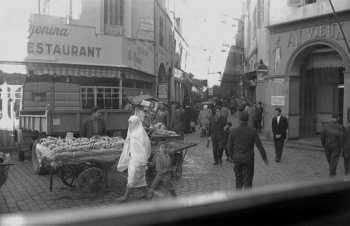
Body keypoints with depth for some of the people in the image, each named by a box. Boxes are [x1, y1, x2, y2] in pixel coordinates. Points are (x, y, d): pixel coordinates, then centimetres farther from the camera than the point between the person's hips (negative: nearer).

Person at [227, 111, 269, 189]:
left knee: (239, 178, 20)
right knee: (247, 180, 7)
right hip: (248, 159, -2)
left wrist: (233, 156, 16)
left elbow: (229, 146, -3)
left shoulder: (233, 131, -9)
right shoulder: (253, 131, -12)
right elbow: (259, 146, -8)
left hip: (237, 158, 2)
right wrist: (265, 158, 5)